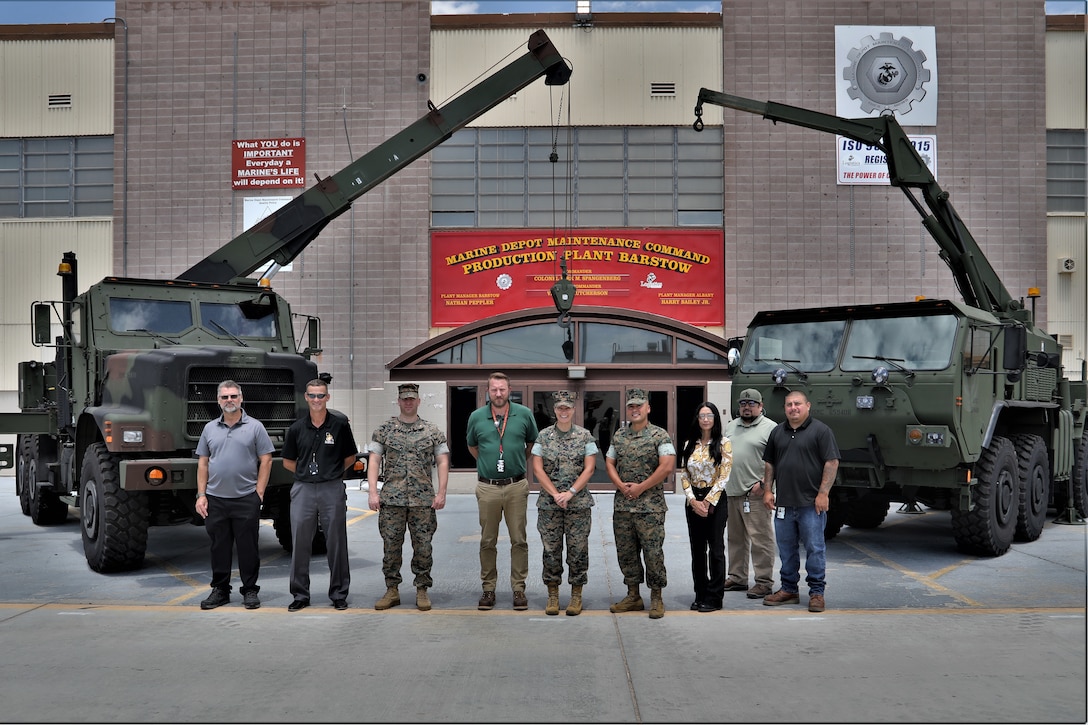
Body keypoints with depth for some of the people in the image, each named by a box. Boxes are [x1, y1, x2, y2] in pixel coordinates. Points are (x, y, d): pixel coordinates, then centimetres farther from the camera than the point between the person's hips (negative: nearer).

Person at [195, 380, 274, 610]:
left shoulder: (255, 427, 1)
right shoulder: (210, 429, 10)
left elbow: (266, 460, -1)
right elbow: (203, 463, 11)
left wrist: (259, 492, -7)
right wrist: (201, 495, 3)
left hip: (246, 499, -3)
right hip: (215, 499, 3)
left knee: (248, 547, 3)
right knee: (219, 548, 9)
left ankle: (250, 591, 13)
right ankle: (220, 590, 20)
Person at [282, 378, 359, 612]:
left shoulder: (340, 424, 0)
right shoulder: (296, 428, 5)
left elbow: (350, 458, 10)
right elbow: (288, 462, 14)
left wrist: (332, 472, 4)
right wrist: (308, 472, 6)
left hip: (332, 490, -1)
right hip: (302, 489, 2)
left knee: (336, 543, 5)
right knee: (300, 543, 3)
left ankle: (339, 594, 15)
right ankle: (300, 595, 14)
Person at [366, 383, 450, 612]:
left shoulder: (432, 431, 6)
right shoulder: (385, 430, 6)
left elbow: (442, 462, 4)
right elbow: (374, 461, 2)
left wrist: (441, 493, -5)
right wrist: (373, 492, -7)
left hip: (423, 500, 0)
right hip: (391, 499, 0)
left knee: (423, 547, 3)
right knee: (391, 546, 4)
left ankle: (422, 590, 14)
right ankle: (392, 590, 15)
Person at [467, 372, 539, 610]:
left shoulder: (524, 414, -2)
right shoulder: (476, 417, 0)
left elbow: (532, 443, 14)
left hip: (516, 486, -1)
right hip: (487, 486, 1)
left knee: (519, 540, 3)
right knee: (487, 541, 7)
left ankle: (519, 588, 13)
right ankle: (488, 588, 17)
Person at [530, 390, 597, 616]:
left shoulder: (585, 436, 2)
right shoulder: (543, 436, 4)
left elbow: (589, 468, -3)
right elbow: (537, 469, 0)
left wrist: (570, 493, -12)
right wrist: (555, 494, -10)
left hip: (579, 503, -1)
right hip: (549, 503, 1)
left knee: (578, 550, 2)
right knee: (551, 550, 4)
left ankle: (576, 595, 12)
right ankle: (552, 595, 14)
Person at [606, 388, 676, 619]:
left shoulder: (660, 435, -5)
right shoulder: (618, 436, 12)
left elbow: (667, 466, -14)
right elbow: (609, 463, 13)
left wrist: (641, 487, -13)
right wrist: (621, 486, -5)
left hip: (650, 506, -5)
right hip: (622, 505, 5)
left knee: (653, 552, -3)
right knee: (626, 552, 10)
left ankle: (656, 598, 8)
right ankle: (633, 596, 21)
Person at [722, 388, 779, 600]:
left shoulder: (769, 428, -4)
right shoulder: (730, 427, 17)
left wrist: (763, 483, -17)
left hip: (756, 494, -7)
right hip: (731, 493, 7)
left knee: (761, 539, -5)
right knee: (735, 539, 14)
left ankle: (764, 582, 1)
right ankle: (737, 578, 24)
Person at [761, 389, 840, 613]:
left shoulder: (821, 431, -3)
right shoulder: (777, 432, 13)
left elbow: (832, 462, -8)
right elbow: (769, 463, 18)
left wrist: (823, 493, -14)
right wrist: (768, 490, 8)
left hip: (811, 503, -5)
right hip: (783, 503, 5)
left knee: (814, 548, -1)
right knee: (786, 550, 12)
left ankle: (816, 592, 7)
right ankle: (789, 590, 22)